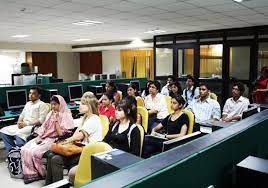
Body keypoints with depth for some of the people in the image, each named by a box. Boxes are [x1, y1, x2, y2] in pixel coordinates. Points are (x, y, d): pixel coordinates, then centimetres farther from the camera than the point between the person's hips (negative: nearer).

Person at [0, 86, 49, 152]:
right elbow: (22, 115, 23)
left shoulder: (42, 105, -4)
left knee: (19, 134, -35)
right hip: (23, 125, 8)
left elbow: (41, 120, -13)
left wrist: (26, 123, -16)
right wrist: (19, 123, 0)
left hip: (34, 127, -8)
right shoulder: (28, 103, 22)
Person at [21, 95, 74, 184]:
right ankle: (30, 173, 0)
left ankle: (42, 173, -2)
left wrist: (56, 120, -18)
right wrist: (39, 137, 1)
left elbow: (61, 133, -16)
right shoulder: (50, 114, 13)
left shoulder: (66, 116, -10)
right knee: (24, 149, -10)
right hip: (44, 137, 8)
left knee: (35, 152, -25)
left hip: (54, 139, -7)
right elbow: (44, 127, 16)